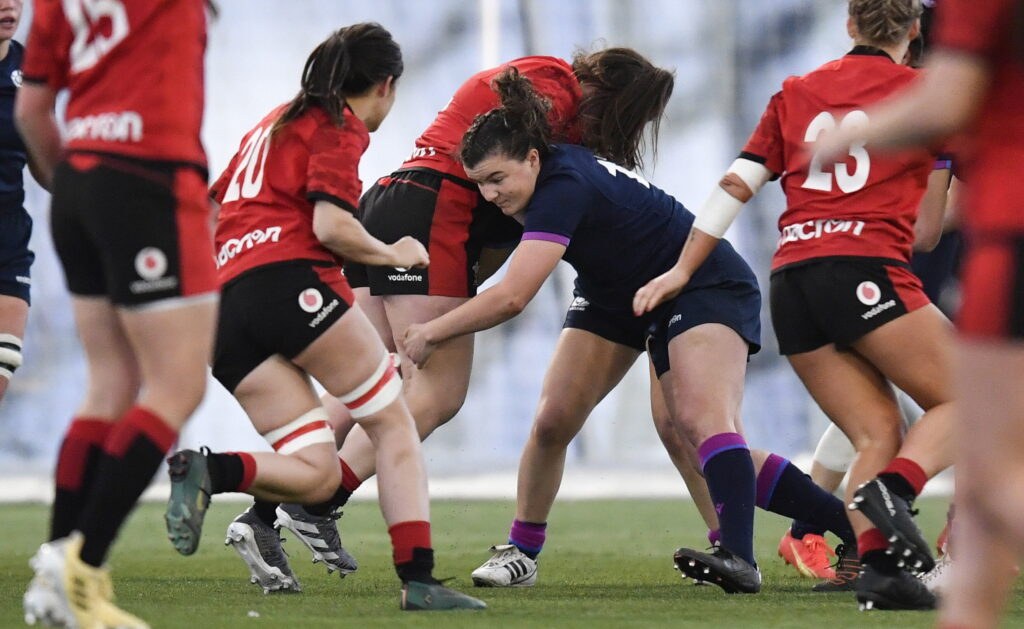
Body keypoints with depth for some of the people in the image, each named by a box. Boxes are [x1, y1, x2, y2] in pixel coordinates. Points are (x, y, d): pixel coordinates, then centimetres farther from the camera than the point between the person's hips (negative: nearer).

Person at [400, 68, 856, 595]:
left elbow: (510, 297, -40)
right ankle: (521, 552, 6)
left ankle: (738, 557, -41)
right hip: (615, 291, 8)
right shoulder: (549, 176, -10)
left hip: (704, 285, -8)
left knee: (704, 420, -30)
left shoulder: (563, 187, -35)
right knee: (551, 422, -6)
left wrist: (430, 334, -29)